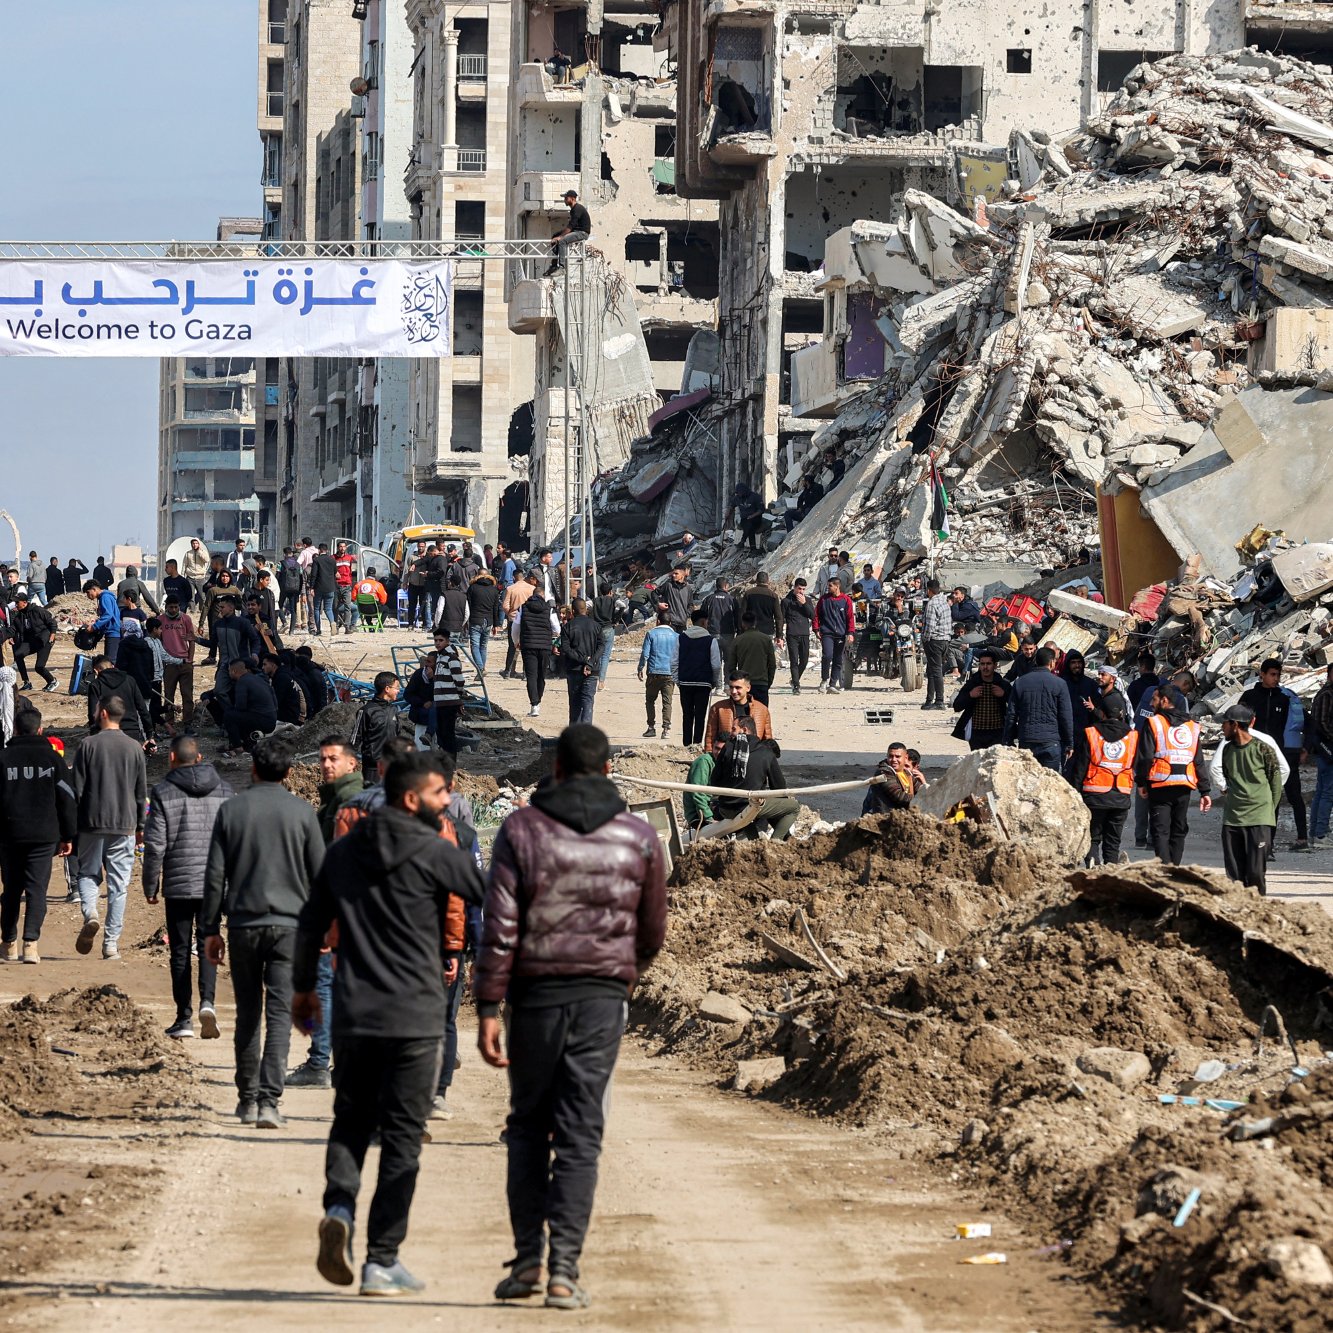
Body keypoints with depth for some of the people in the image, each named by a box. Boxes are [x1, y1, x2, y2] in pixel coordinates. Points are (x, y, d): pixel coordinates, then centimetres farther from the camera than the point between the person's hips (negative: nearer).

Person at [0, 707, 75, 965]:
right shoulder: (52, 758, 1)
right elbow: (67, 798, 3)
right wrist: (69, 836, 9)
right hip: (44, 836, -1)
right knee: (37, 888, 0)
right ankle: (30, 943, -14)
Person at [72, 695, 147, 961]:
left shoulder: (88, 745, -5)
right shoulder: (134, 748, 2)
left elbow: (77, 789, -3)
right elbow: (142, 792, 7)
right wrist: (140, 827, 16)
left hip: (92, 823, -1)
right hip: (124, 825, 1)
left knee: (88, 874, 14)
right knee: (118, 884, 4)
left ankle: (89, 912, -14)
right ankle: (111, 942, 1)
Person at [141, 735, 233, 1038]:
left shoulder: (163, 793, -5)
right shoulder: (224, 791, 6)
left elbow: (154, 845, -7)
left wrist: (150, 886, 3)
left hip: (178, 885, -2)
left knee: (181, 951, 5)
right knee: (208, 945, 7)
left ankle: (184, 1018, 6)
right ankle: (207, 1001, -15)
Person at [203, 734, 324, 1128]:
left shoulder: (232, 810, 1)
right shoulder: (302, 812, -1)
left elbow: (215, 875, 2)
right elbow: (320, 874, 2)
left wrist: (210, 929, 8)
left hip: (243, 924, 1)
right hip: (289, 925, -1)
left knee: (247, 1015, 13)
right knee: (280, 1015, -4)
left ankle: (248, 1099, 19)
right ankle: (269, 1100, -14)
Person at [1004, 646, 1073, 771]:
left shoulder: (1020, 682, 7)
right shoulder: (1059, 684, -2)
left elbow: (1011, 715, 7)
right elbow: (1066, 717, -1)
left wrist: (1007, 742, 12)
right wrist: (1069, 744, 6)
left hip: (1026, 742, 3)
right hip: (1051, 742, -3)